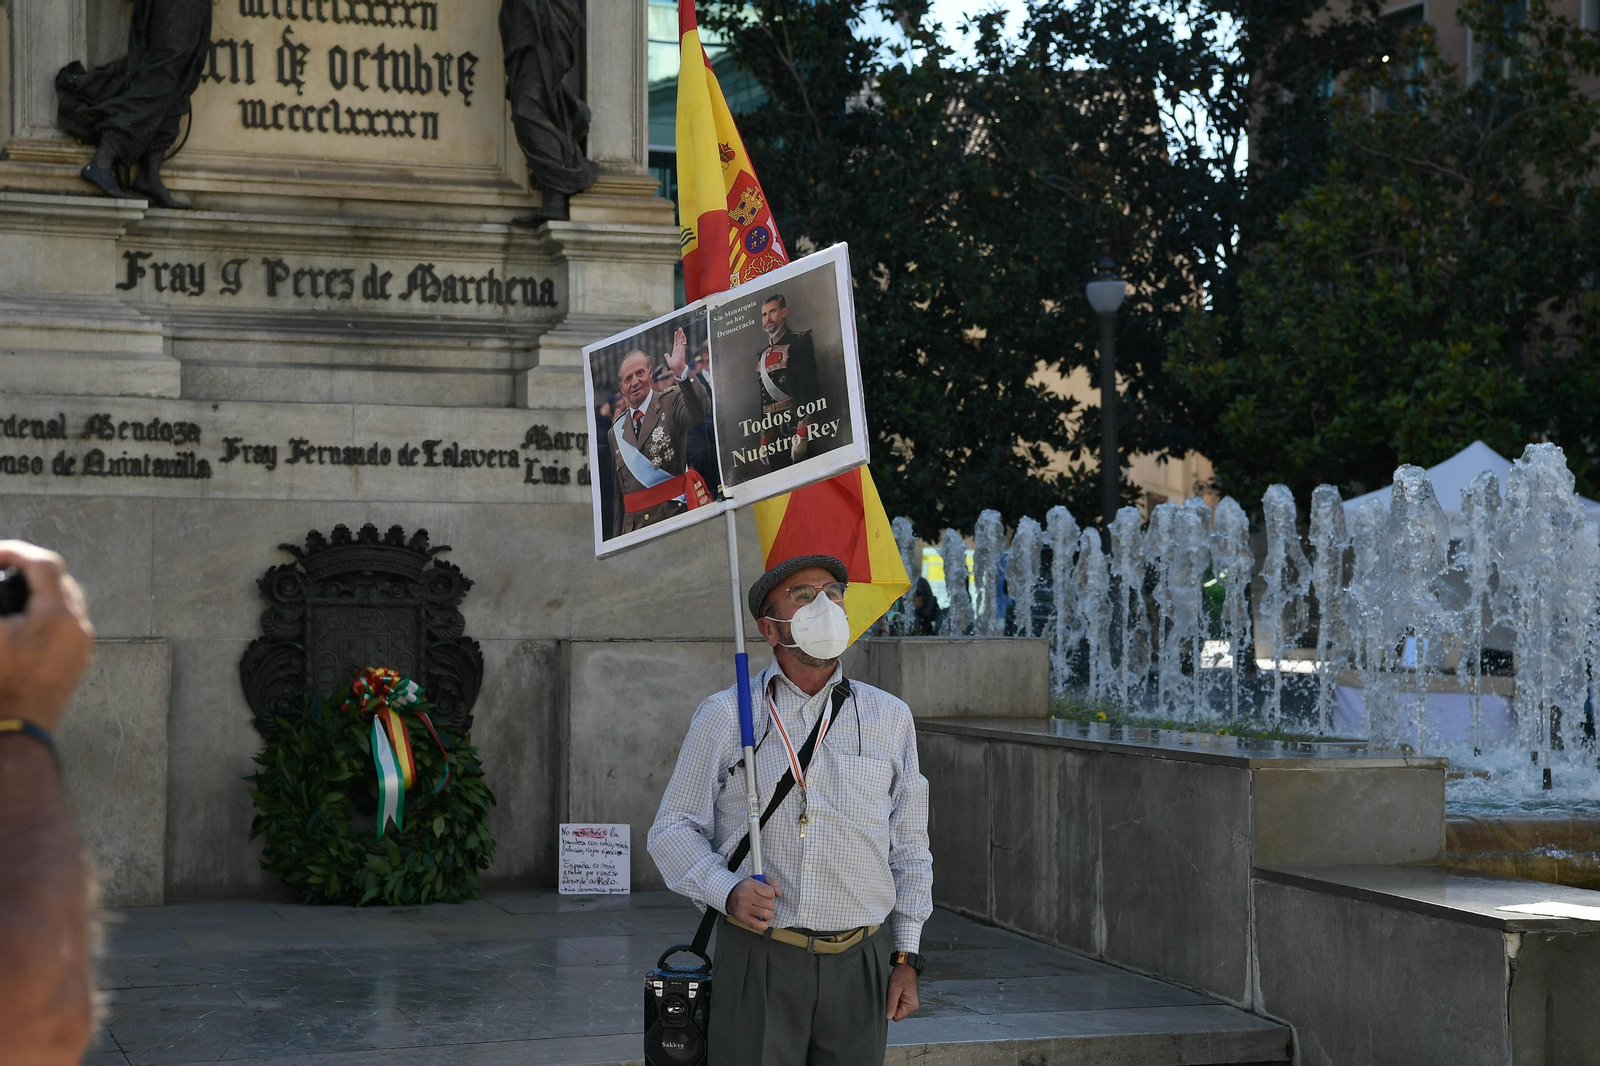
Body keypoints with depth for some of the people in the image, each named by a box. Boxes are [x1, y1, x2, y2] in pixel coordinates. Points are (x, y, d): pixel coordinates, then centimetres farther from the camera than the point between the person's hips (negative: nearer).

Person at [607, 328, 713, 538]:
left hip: (675, 515, -4)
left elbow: (700, 411, -20)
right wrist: (618, 537, 16)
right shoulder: (616, 432, 16)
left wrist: (682, 372, -34)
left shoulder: (671, 401, 4)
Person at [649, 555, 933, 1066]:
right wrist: (726, 891, -13)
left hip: (860, 966, 2)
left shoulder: (890, 718, 11)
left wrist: (907, 956, 10)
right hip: (758, 962, -2)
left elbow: (909, 847, 15)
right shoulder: (723, 716, 3)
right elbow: (673, 830, 5)